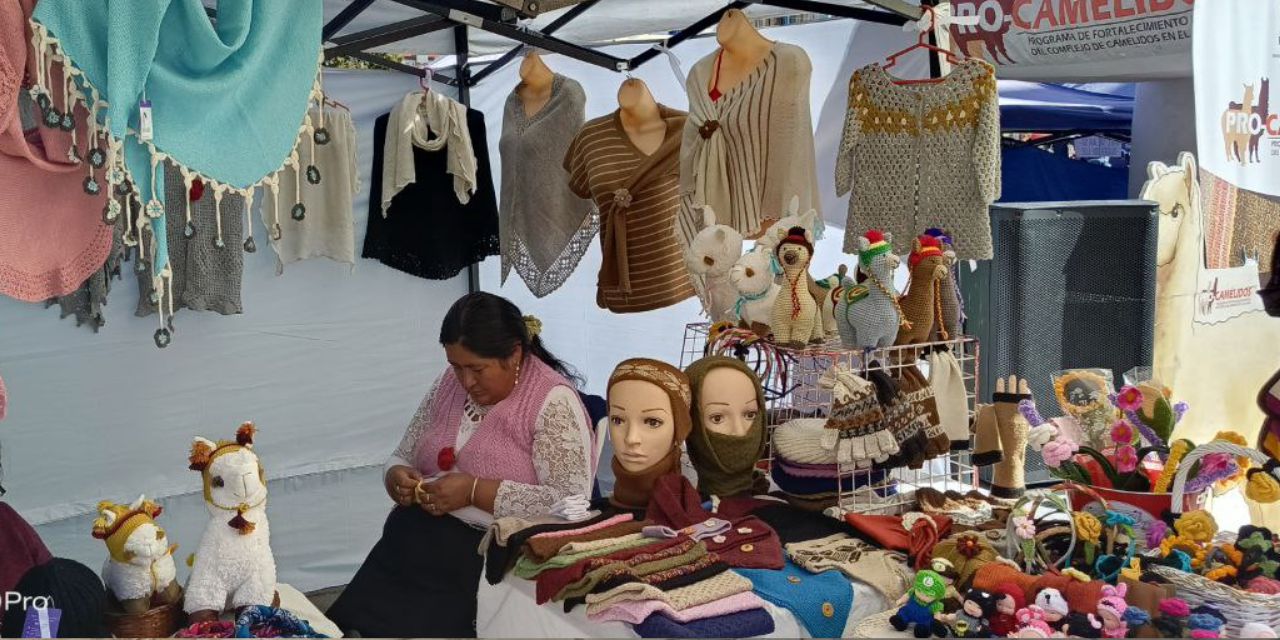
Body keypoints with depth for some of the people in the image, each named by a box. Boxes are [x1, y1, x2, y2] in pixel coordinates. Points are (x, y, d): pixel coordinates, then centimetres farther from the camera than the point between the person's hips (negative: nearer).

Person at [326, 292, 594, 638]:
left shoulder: (553, 402, -9)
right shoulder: (450, 383, 12)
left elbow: (572, 503, -17)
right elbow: (403, 456, 21)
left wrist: (475, 491, -19)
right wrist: (397, 479, -4)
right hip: (414, 538, 6)